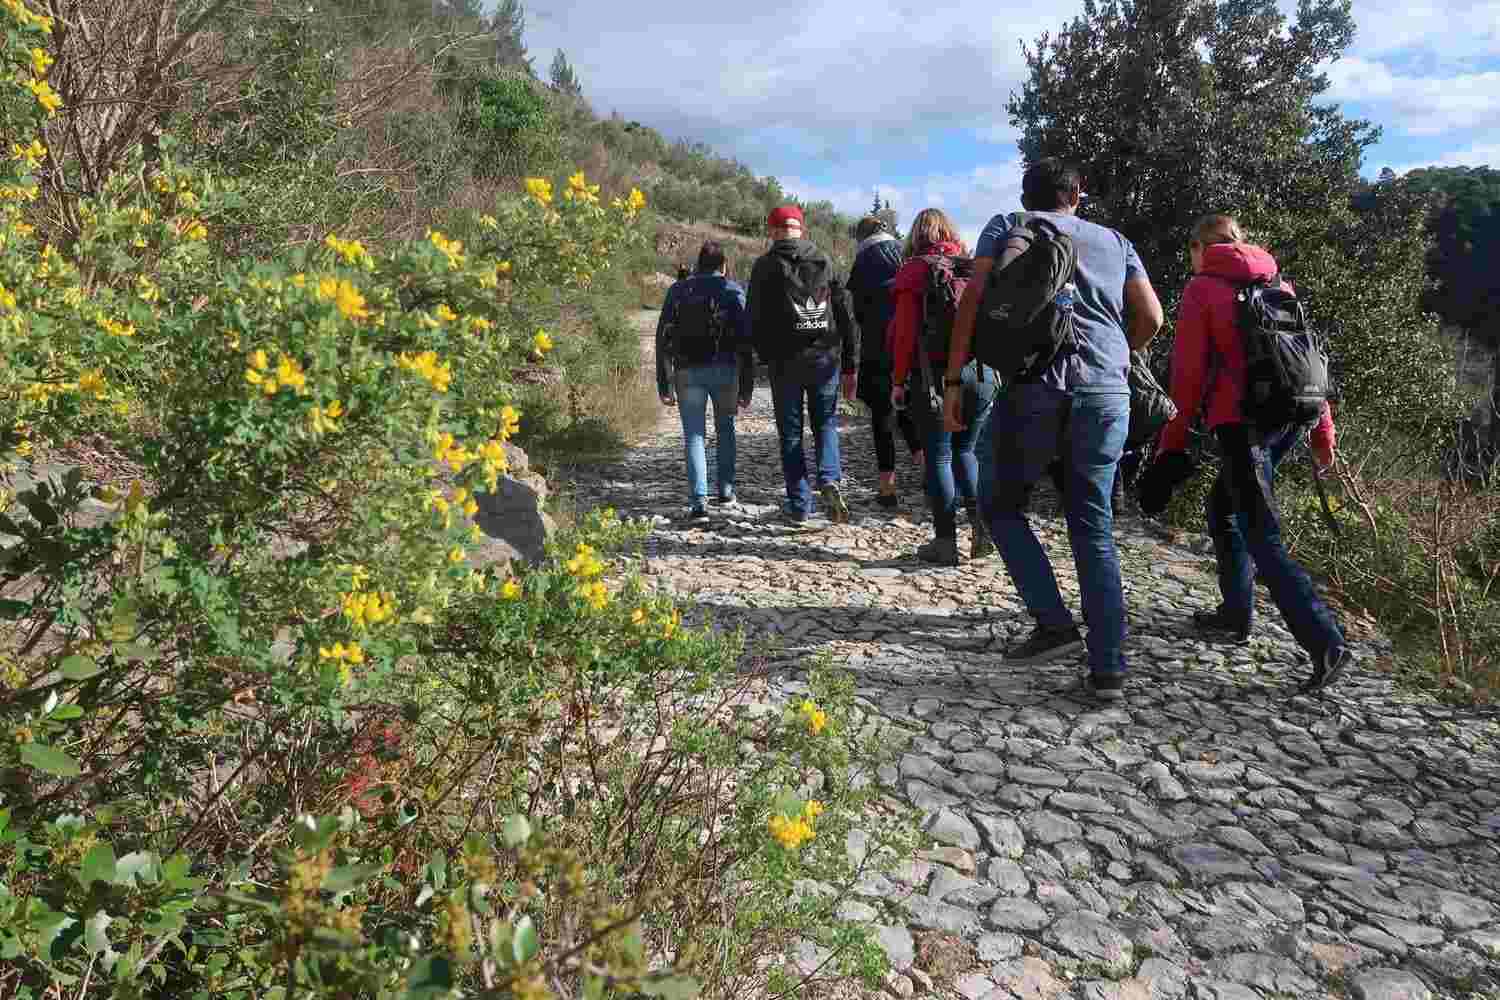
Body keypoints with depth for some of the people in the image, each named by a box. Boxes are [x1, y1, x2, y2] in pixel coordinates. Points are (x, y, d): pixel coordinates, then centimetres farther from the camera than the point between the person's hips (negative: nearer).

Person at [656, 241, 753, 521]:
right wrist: (746, 387, -1)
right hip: (724, 370, 0)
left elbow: (663, 338, 3)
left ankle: (699, 502, -8)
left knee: (694, 436, 3)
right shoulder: (734, 291, 5)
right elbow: (745, 341, -3)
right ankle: (725, 490, 28)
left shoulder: (678, 290, 9)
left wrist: (664, 386, 4)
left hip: (687, 372, 0)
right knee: (725, 428, 21)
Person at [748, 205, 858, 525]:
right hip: (825, 359, 2)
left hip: (785, 361, -2)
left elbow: (756, 318, -1)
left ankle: (799, 506, 8)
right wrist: (850, 366, 10)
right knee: (826, 423, 16)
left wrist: (766, 356, 14)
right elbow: (846, 315, 6)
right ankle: (830, 480, -8)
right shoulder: (824, 261, 7)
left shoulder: (765, 265, -1)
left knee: (790, 433, 7)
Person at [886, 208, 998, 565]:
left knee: (938, 457, 5)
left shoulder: (915, 269, -2)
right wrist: (989, 368, 10)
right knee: (965, 450, 19)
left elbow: (905, 331, -8)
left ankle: (946, 542, 7)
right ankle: (982, 522, 7)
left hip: (936, 375, -4)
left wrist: (898, 381, -2)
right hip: (981, 372, 4)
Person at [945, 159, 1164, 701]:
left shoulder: (1005, 227, 14)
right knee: (1094, 528, 8)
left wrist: (954, 381, 2)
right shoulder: (1114, 241, 22)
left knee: (1001, 504, 15)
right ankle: (1108, 668, 5)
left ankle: (1054, 622, 3)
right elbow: (1151, 316, 14)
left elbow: (972, 303, 1)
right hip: (1106, 393, 3)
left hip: (1032, 386, -3)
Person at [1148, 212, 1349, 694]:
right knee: (1224, 507, 24)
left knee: (1264, 541, -6)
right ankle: (1236, 611, 28)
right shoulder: (1277, 284, 18)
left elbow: (1188, 371, -7)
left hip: (1241, 421, -7)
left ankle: (1327, 643, -14)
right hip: (1289, 416, 7)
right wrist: (1323, 429, 18)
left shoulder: (1201, 288, 0)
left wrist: (1174, 440, -2)